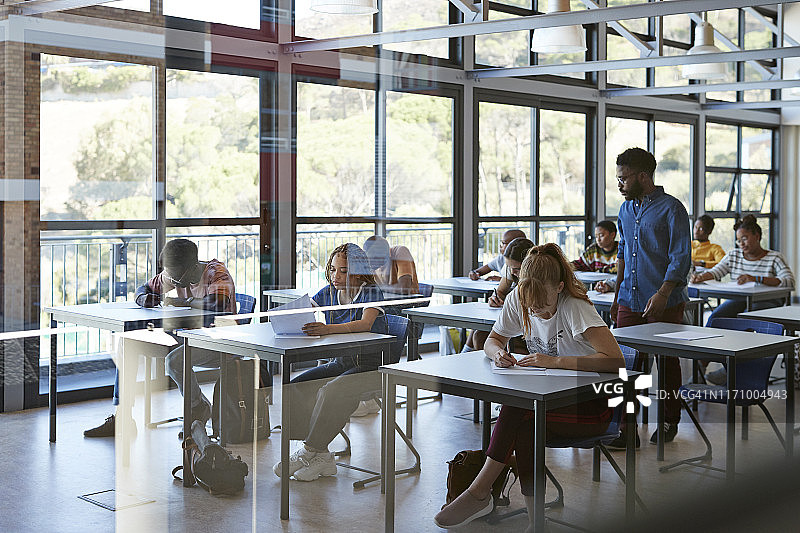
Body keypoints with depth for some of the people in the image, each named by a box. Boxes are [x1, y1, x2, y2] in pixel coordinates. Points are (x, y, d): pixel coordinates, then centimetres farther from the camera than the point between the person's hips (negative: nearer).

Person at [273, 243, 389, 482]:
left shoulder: (371, 292, -11)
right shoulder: (329, 293, 9)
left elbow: (365, 324, -30)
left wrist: (328, 329, -45)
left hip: (371, 365, -7)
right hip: (341, 362, 7)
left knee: (332, 391, -32)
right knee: (296, 387, -14)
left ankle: (311, 449, -16)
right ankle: (321, 457, -15)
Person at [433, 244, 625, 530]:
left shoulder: (574, 308, -22)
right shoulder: (517, 300, -4)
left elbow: (615, 361, -31)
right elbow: (493, 340, 10)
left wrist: (555, 361, -34)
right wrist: (499, 353, -15)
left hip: (590, 405, -5)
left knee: (516, 411, -31)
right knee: (525, 428, -32)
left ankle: (479, 492, -19)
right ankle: (535, 520, -24)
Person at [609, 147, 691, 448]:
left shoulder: (671, 208, -8)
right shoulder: (625, 210, 13)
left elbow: (681, 258, -13)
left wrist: (663, 294, -24)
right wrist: (617, 296, 20)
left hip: (665, 304, -5)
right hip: (629, 302, 6)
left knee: (667, 363, 8)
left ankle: (670, 420, 24)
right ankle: (627, 428, 4)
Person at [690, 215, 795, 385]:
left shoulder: (774, 258, -1)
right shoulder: (733, 255, 15)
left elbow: (789, 281, -16)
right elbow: (716, 272, 6)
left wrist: (756, 278, -29)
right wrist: (700, 277, -19)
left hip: (766, 303, -4)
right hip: (739, 300, 4)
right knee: (716, 317, -27)